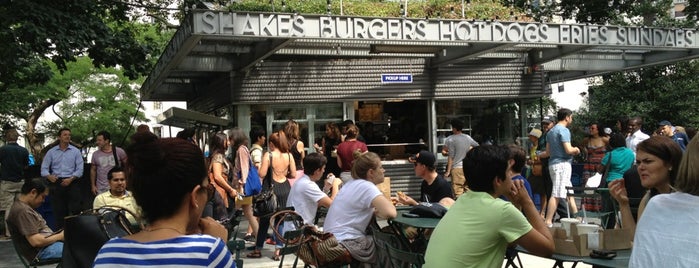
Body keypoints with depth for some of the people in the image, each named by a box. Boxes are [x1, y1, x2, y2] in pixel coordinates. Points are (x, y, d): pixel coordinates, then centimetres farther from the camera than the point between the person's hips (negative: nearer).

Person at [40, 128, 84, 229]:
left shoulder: (76, 151, 7)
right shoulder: (51, 152, 10)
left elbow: (79, 169, 0)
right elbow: (44, 168, 4)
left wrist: (70, 179, -15)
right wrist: (49, 176, -17)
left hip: (71, 183, -1)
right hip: (56, 183, 1)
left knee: (75, 210, -8)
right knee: (58, 211, 3)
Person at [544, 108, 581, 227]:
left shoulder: (551, 131, 16)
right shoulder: (564, 130, -11)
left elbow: (548, 151, 17)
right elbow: (568, 150, -19)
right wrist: (576, 150, 3)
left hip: (553, 163, 10)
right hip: (562, 164, -10)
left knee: (569, 192, 17)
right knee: (557, 194, -11)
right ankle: (548, 222, -14)